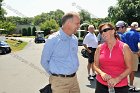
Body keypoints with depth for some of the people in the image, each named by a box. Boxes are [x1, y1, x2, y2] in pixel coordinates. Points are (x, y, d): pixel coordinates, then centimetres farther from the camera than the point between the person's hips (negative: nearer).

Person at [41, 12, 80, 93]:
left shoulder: (75, 39, 4)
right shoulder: (53, 40, -14)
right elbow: (44, 61, -6)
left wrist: (72, 73, 13)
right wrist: (55, 74, 1)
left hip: (74, 78, 6)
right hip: (60, 80, -6)